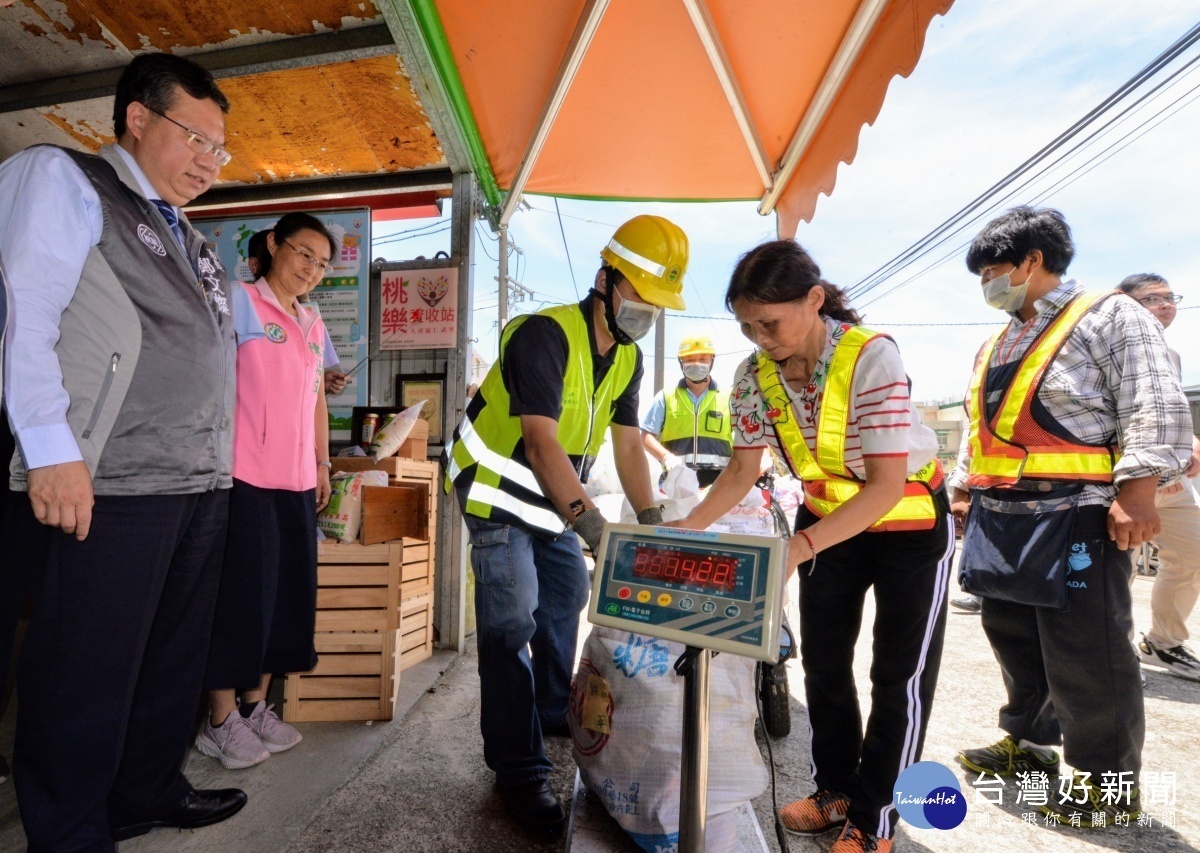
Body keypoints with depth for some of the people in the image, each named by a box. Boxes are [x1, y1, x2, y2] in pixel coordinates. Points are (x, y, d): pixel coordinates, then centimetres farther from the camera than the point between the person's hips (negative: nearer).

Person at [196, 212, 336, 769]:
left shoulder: (313, 324, 18)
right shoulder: (242, 301, -2)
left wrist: (322, 462, 18)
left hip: (297, 479, 7)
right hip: (246, 474, -7)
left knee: (289, 592, 9)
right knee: (242, 591, -1)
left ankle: (255, 704, 23)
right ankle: (221, 720, 13)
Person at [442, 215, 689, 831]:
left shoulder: (628, 359, -1)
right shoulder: (546, 334, -27)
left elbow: (628, 446, 2)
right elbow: (541, 442, -37)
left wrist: (652, 524, -3)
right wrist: (593, 525, -45)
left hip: (554, 496, 9)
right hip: (499, 492, -8)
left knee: (569, 594, 19)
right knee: (512, 624, -11)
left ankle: (553, 710, 41)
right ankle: (519, 770, 3)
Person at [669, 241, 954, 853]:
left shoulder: (871, 356, -31)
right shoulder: (753, 376, -16)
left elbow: (888, 485, -33)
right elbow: (742, 470, -6)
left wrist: (798, 547, -44)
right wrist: (689, 527, -21)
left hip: (911, 523, -4)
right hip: (828, 521, 5)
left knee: (899, 676, 5)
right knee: (823, 663, 13)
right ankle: (836, 790, 35)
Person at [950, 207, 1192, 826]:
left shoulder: (1109, 316, -4)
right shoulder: (994, 346, 18)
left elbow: (1157, 412, -12)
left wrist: (1136, 492, -20)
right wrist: (963, 486, 17)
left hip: (1073, 519, -8)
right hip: (999, 518, 8)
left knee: (1084, 656, 2)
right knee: (1013, 638, 16)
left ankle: (1108, 781, 20)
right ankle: (1029, 744, 34)